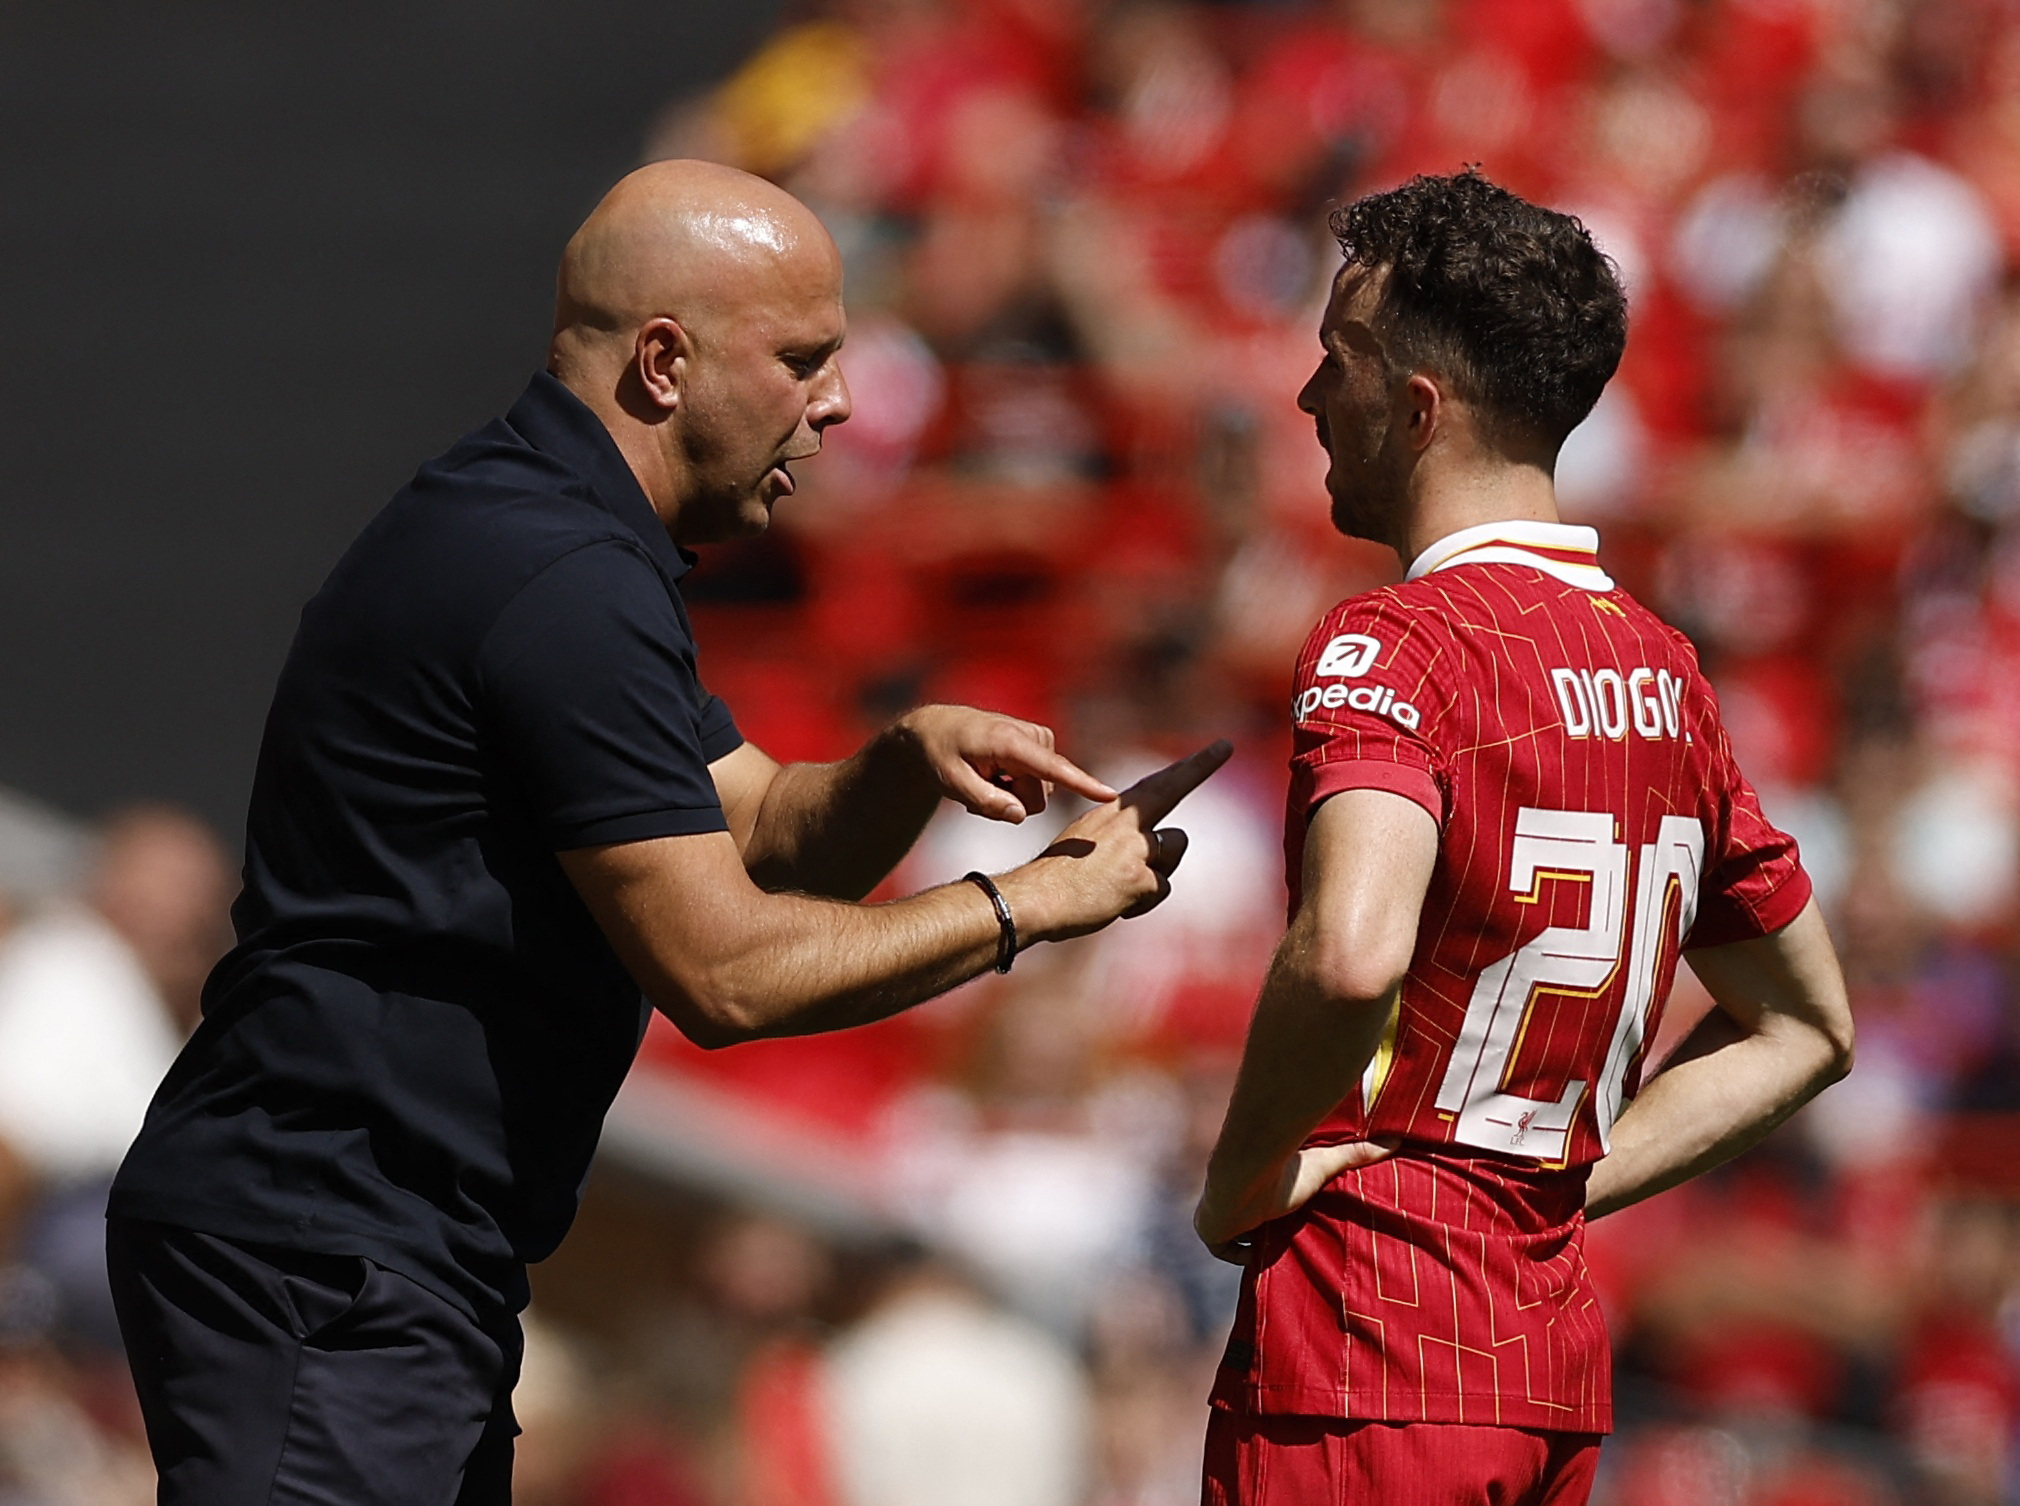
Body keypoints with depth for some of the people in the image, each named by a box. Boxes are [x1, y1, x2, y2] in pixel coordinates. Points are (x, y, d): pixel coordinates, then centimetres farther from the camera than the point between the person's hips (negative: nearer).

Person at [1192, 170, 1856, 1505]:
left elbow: (1352, 956, -32)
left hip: (1365, 1359, -8)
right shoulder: (1665, 670, 12)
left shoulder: (1394, 645, -12)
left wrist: (1240, 1179, -15)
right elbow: (1807, 1030, 22)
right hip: (1557, 1356, 8)